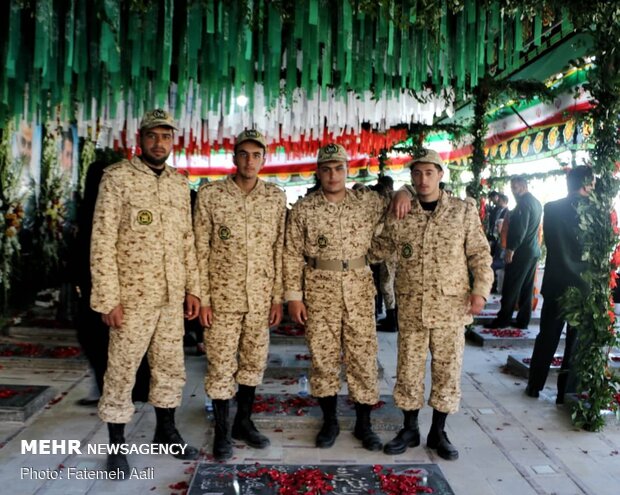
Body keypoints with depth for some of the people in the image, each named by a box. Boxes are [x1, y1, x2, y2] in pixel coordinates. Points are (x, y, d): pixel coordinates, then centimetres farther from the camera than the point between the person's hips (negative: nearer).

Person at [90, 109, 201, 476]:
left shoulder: (180, 183, 10)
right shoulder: (117, 177, -7)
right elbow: (102, 242, -11)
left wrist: (193, 288, 8)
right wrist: (108, 298, -16)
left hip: (172, 296, 5)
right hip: (132, 295, -5)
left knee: (171, 367, 14)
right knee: (122, 371, 5)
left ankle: (166, 432, 32)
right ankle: (117, 445, 22)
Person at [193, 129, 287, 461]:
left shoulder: (276, 197, 3)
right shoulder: (210, 195, -5)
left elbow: (279, 249, 6)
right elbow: (201, 250, -4)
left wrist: (277, 297, 4)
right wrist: (202, 298, -7)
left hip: (260, 298, 3)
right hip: (223, 296, -3)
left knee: (254, 362, 13)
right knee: (221, 365, 4)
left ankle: (243, 422, 32)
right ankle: (221, 431, 21)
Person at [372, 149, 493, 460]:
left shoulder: (464, 211, 2)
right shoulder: (398, 215, 3)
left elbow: (480, 255, 4)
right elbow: (377, 249, 12)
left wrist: (480, 290, -4)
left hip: (451, 307, 0)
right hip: (410, 308, 1)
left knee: (448, 370, 8)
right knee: (408, 369, 9)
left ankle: (438, 432, 26)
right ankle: (410, 430, 27)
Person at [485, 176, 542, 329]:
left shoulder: (524, 203, -14)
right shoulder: (536, 202, 15)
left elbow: (520, 228, -21)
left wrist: (511, 249, -19)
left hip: (521, 251, -9)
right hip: (534, 251, 9)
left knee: (511, 287, -4)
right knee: (526, 288, 11)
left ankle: (503, 319, 0)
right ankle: (523, 320, 15)